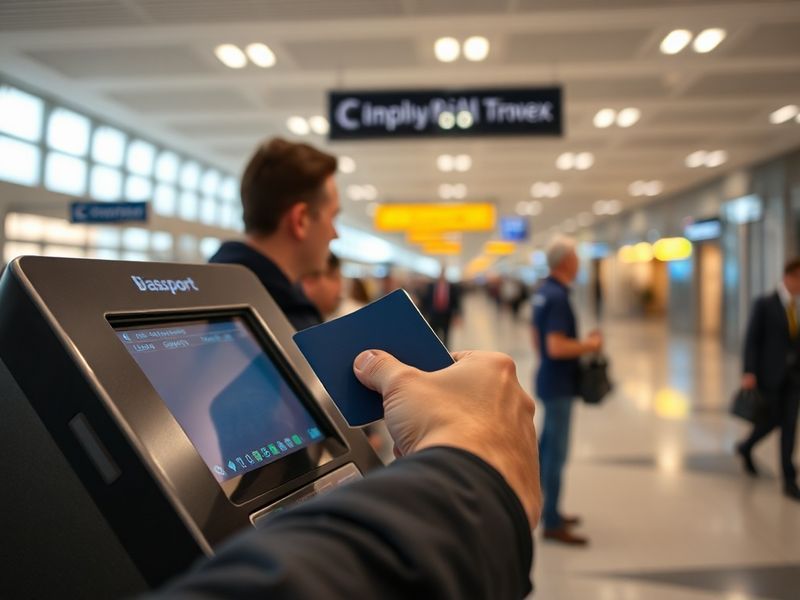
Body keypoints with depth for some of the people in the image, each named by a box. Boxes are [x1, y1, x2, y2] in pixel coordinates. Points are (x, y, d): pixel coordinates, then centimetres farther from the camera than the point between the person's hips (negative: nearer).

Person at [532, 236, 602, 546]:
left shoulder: (543, 291, 9)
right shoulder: (557, 296, -21)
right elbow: (557, 347, -27)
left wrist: (579, 344, 20)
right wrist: (589, 345, -14)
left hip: (549, 380, 10)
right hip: (559, 384, -10)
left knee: (547, 446, 17)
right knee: (556, 452, -3)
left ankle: (546, 508, 30)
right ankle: (552, 523, 4)